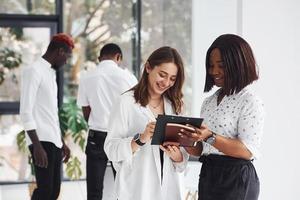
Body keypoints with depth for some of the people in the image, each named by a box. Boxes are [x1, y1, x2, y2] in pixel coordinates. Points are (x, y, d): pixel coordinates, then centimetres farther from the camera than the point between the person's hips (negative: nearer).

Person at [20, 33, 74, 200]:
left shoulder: (51, 73, 18)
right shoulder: (34, 71, -9)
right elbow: (26, 112, -16)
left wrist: (62, 142, 21)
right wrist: (37, 145, -22)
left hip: (54, 142, 9)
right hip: (42, 141, -9)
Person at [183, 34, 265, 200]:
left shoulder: (250, 102, -9)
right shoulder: (209, 102, 13)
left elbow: (248, 151, -18)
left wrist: (210, 137, -27)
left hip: (236, 180, -7)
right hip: (208, 175, 7)